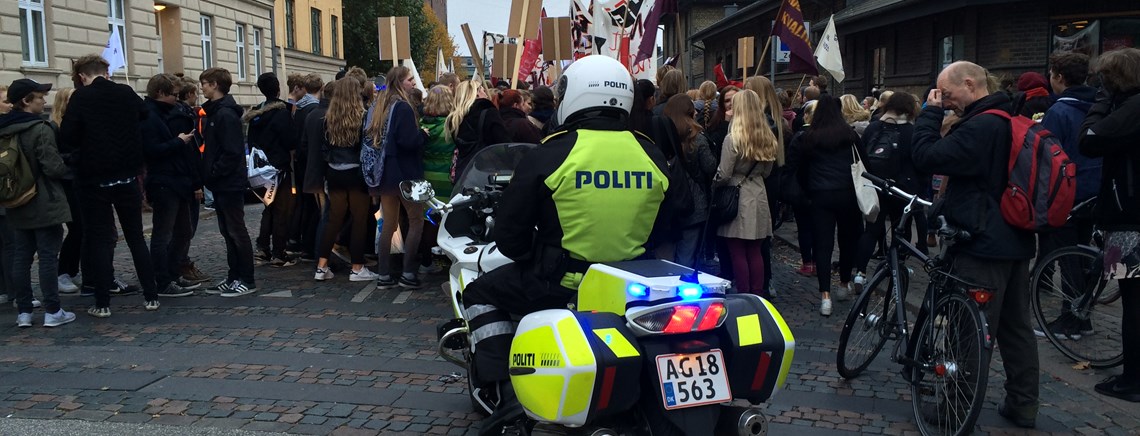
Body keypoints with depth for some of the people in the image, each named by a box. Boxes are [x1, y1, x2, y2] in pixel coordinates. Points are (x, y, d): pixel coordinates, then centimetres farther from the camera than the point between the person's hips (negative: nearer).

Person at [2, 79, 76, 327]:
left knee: (21, 257, 10)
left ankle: (23, 312, 14)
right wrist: (66, 168, 1)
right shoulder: (40, 130, -15)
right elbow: (53, 167, -19)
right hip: (45, 204, -7)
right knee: (48, 257, -3)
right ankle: (52, 311, 0)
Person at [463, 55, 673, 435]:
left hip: (561, 284, -5)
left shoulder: (550, 155, -11)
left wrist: (531, 259, 14)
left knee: (480, 293, 17)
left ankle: (508, 391, 3)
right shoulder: (653, 155, 2)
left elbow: (509, 234, -6)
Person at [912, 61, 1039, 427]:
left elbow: (926, 157, -24)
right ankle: (1023, 405, 24)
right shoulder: (1012, 121, 12)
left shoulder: (981, 127, -20)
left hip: (983, 245, -10)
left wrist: (930, 112, -13)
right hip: (1016, 241, 10)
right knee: (1016, 326, 15)